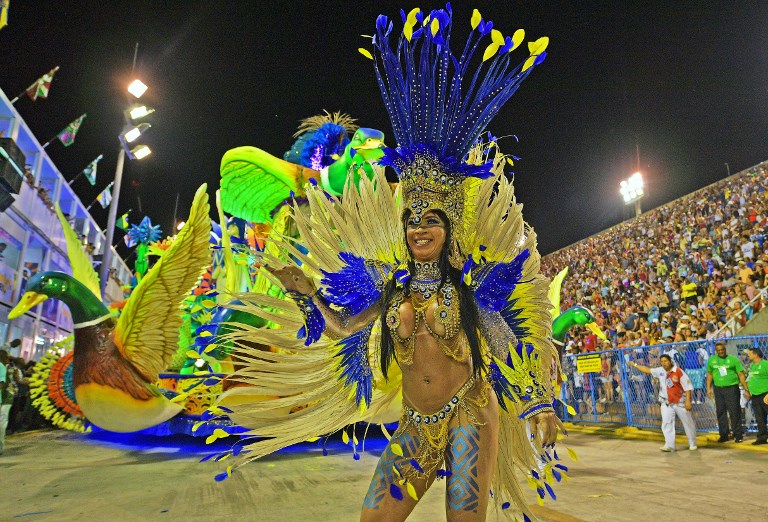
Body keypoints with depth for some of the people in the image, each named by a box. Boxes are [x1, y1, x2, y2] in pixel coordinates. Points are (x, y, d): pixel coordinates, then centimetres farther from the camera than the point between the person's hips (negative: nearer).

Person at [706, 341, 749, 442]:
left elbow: (741, 375, -1)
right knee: (720, 412, 7)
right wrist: (708, 388, 8)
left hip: (731, 388, -3)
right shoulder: (711, 360, 9)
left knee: (734, 412, -4)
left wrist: (746, 389, -5)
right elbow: (709, 374, 15)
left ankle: (738, 435, 6)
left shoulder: (733, 359, 0)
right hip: (718, 389, 3)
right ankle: (723, 435, 16)